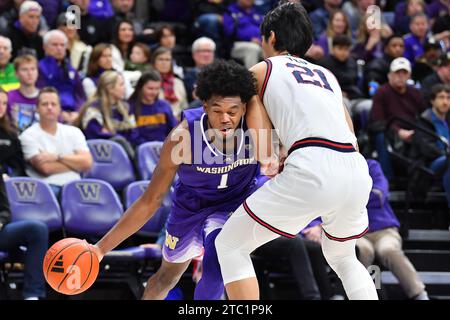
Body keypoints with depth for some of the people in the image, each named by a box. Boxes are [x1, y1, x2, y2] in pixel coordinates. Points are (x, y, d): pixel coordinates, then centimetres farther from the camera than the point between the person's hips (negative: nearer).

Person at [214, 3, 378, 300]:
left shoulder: (260, 71, 16)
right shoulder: (327, 75, 31)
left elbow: (263, 155, 6)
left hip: (311, 169, -6)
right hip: (357, 172, 6)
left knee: (230, 245, 9)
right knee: (343, 257, 33)